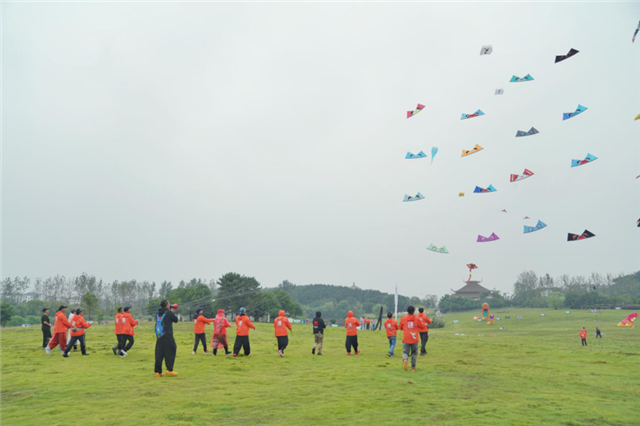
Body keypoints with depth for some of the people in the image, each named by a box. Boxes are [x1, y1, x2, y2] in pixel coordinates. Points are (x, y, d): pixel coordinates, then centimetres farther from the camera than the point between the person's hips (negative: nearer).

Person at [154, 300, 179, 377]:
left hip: (159, 336, 6)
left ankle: (158, 372, 7)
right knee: (170, 352, 2)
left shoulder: (157, 313, 10)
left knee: (159, 353, 7)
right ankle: (169, 369, -3)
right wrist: (172, 312, 18)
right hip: (167, 336, -6)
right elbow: (176, 320, 4)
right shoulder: (169, 312, -6)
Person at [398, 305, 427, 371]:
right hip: (414, 339, 0)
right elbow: (423, 326, 9)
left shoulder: (403, 318, 0)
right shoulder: (417, 318, -2)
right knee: (414, 353, 15)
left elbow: (400, 327, 12)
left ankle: (405, 359, -27)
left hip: (406, 339, 0)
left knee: (405, 352, 5)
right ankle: (413, 367, 14)